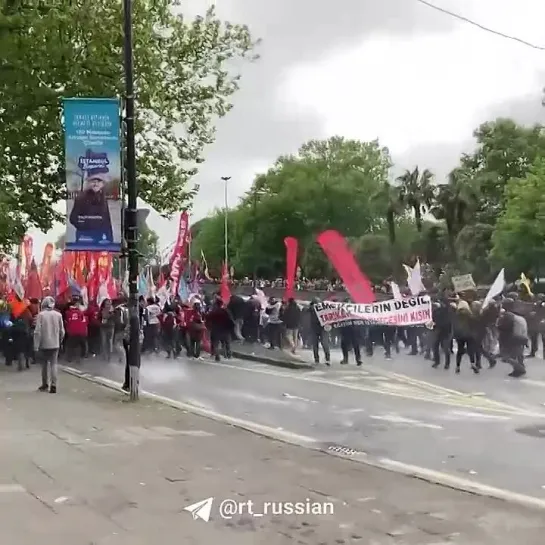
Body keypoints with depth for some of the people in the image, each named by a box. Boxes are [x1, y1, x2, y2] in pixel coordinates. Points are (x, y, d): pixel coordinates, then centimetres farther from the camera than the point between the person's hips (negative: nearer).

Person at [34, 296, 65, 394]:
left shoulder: (41, 315, -10)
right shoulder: (58, 315, -2)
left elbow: (37, 331, -12)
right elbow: (62, 331, 3)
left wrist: (36, 345, -8)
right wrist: (60, 341, 19)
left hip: (44, 344, -1)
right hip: (55, 344, 1)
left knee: (45, 364, 13)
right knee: (53, 364, 3)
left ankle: (45, 384, 21)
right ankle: (53, 385, -8)